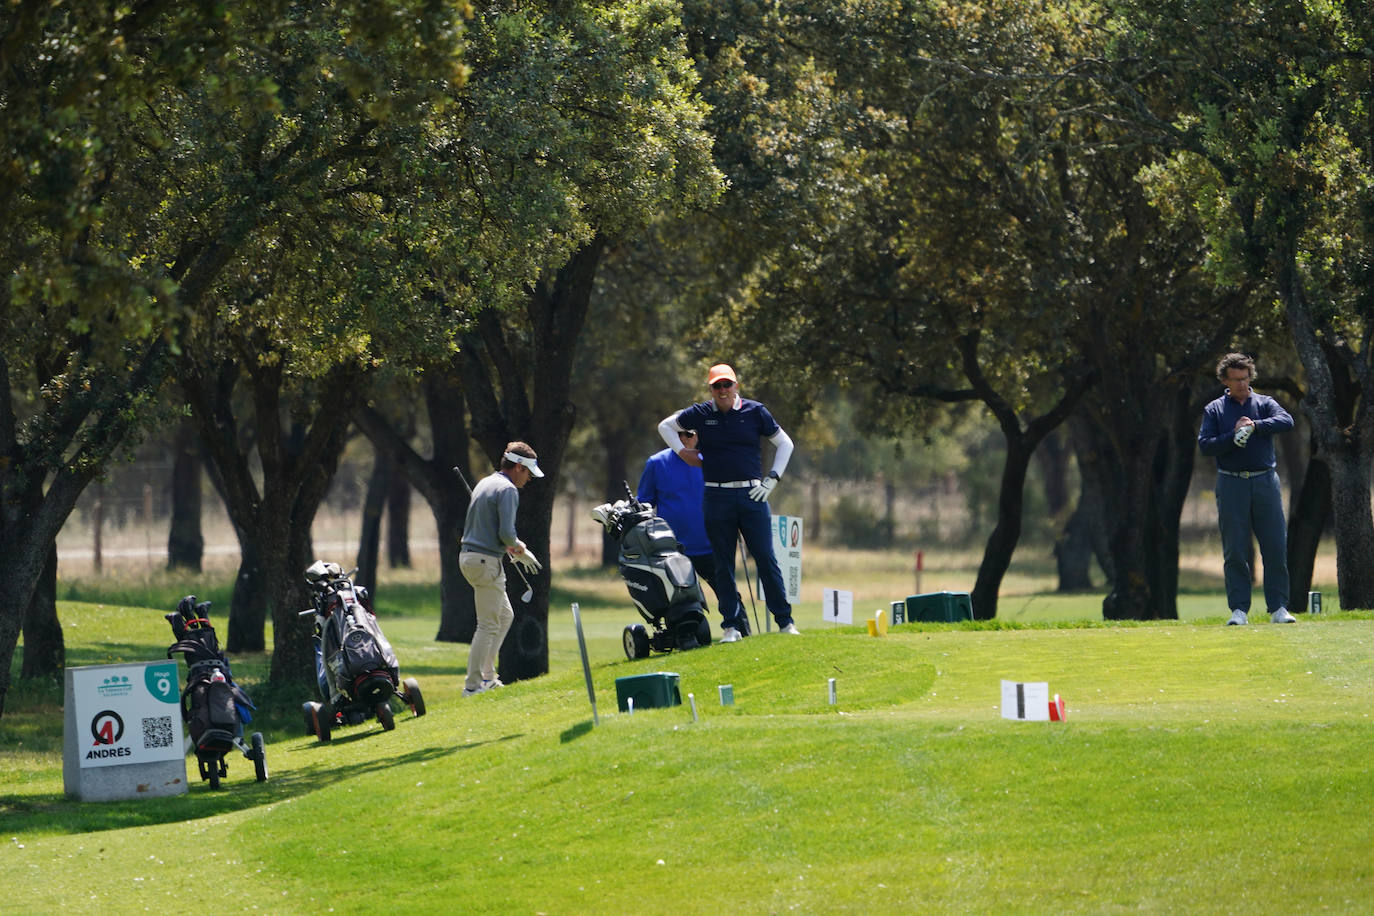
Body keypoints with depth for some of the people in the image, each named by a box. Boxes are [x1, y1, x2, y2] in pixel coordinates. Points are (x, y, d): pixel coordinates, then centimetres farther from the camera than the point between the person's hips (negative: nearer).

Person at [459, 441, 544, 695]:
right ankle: (473, 684, -5)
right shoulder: (507, 490, -13)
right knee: (488, 625, -5)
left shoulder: (485, 483, 17)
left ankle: (487, 675, 20)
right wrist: (521, 550, -1)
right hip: (486, 560, -10)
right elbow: (506, 533, -21)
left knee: (505, 615, 20)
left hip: (468, 556, 10)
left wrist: (509, 547, 15)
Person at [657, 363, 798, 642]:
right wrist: (681, 452, 7)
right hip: (716, 498, 1)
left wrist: (771, 480, 5)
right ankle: (731, 625, 7)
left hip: (752, 495, -1)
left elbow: (785, 444, 12)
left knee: (766, 558, -2)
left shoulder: (755, 412, 4)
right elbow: (665, 426, 20)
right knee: (724, 564, 3)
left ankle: (785, 621, 2)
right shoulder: (701, 414, 5)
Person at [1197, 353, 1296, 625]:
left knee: (1275, 547, -3)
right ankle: (1239, 610, 2)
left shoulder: (1265, 404, 11)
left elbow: (1286, 421, -9)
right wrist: (1234, 437, -15)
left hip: (1265, 481, 1)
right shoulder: (1214, 410, 10)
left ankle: (1278, 608, 3)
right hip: (1231, 484, -1)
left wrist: (1255, 426, -21)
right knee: (1235, 551, -2)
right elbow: (1205, 445, -2)